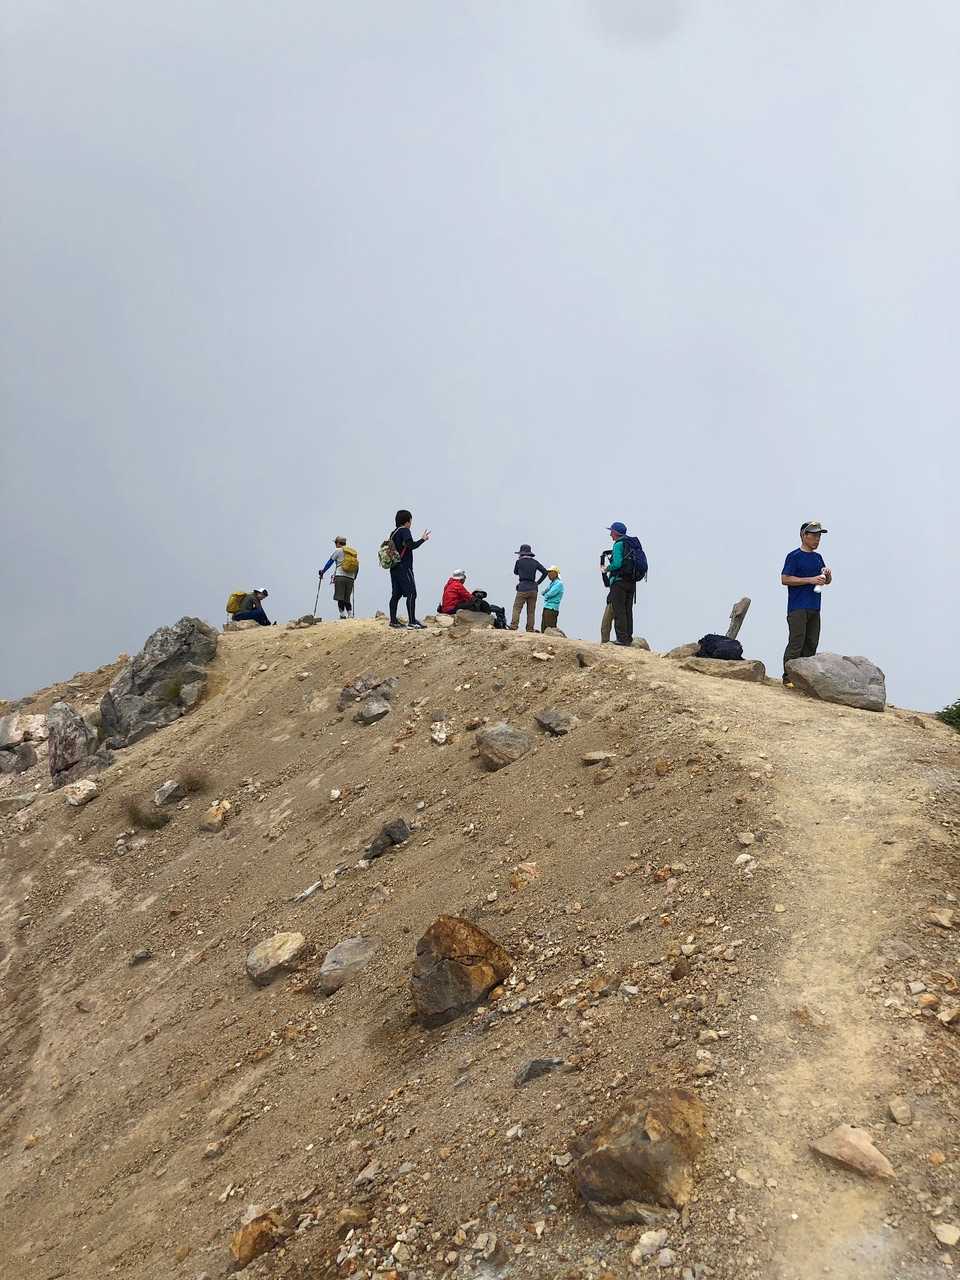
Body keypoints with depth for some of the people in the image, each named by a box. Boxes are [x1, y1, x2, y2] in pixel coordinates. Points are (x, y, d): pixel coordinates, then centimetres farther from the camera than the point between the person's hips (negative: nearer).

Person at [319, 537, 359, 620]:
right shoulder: (354, 552, 19)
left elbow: (330, 562, 5)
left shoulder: (338, 551, 4)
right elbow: (357, 567, 22)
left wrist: (322, 572, 14)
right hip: (350, 578, 5)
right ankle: (350, 616, 0)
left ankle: (343, 616, -13)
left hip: (340, 576, -5)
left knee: (340, 598, -5)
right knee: (347, 599, 10)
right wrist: (354, 578, 32)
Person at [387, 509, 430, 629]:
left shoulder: (393, 533, 16)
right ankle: (412, 621, -14)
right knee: (411, 594, -9)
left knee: (396, 594, 10)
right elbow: (411, 545, -19)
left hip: (394, 568, 9)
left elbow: (391, 549, 17)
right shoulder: (405, 531, -8)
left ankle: (393, 620, 11)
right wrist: (422, 539, -8)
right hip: (404, 567, -9)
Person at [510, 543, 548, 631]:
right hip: (533, 589, 4)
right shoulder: (535, 562, 8)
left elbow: (516, 572, 15)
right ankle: (530, 629, 5)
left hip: (523, 588, -4)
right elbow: (545, 572, 7)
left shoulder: (519, 561, -2)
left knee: (516, 608, -3)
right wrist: (538, 582, 10)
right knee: (531, 611, 7)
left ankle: (513, 627, -16)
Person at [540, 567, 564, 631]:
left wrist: (545, 595, 3)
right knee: (543, 630, 8)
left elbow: (549, 594, -17)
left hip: (552, 609, -9)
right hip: (546, 608, 9)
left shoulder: (559, 583, -11)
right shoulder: (552, 583, 19)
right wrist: (546, 590, -3)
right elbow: (543, 592, 17)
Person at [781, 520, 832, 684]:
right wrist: (810, 580, -16)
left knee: (811, 644, 7)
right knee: (796, 643, -11)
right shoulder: (794, 556, -6)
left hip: (814, 608, 8)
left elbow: (827, 581, 24)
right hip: (797, 608, -8)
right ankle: (788, 678, -9)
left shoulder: (818, 557, 17)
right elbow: (785, 579, -13)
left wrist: (828, 575, -1)